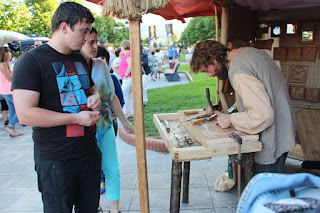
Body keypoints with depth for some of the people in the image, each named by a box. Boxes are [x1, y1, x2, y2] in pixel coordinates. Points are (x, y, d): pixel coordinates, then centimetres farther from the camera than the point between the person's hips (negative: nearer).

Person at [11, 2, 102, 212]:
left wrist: (95, 98, 2)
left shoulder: (80, 60, 12)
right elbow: (25, 114, -20)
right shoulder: (31, 60, -12)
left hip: (89, 152, 7)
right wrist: (76, 118, -20)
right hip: (56, 161, -6)